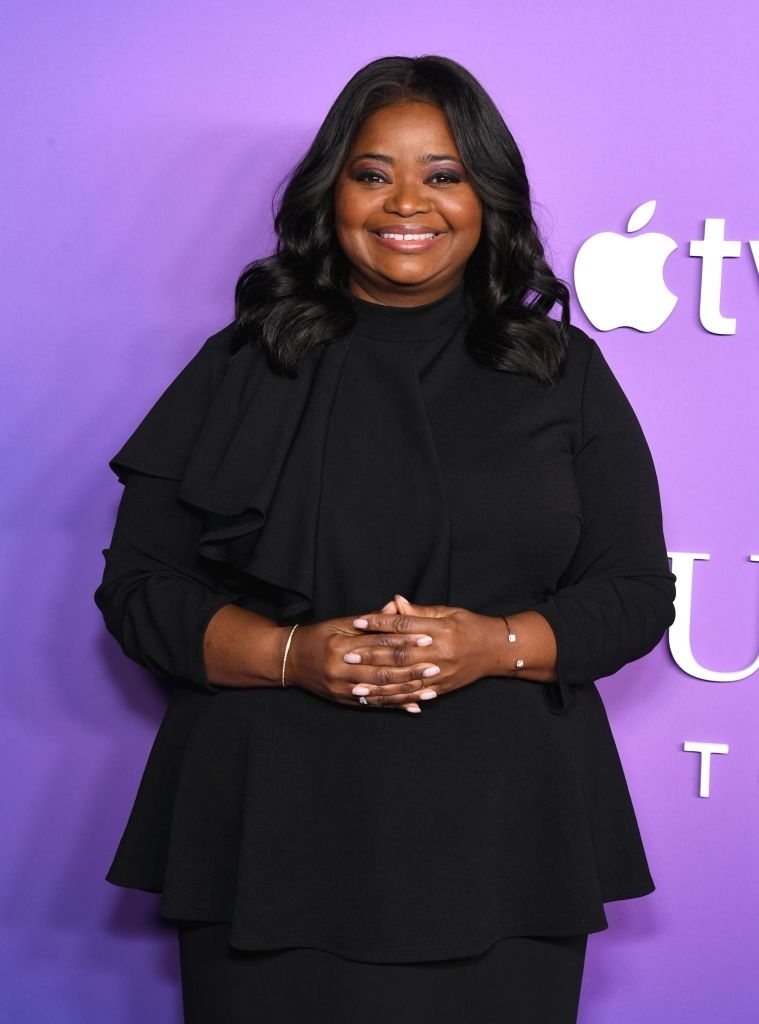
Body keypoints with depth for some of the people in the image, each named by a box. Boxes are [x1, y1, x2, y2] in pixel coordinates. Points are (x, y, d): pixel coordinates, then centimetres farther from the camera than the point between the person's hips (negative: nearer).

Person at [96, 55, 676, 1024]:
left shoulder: (564, 372, 8)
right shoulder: (243, 369, 6)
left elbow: (637, 591, 6)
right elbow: (137, 586, 4)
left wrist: (500, 645, -13)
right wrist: (289, 653, -13)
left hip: (497, 840, 1)